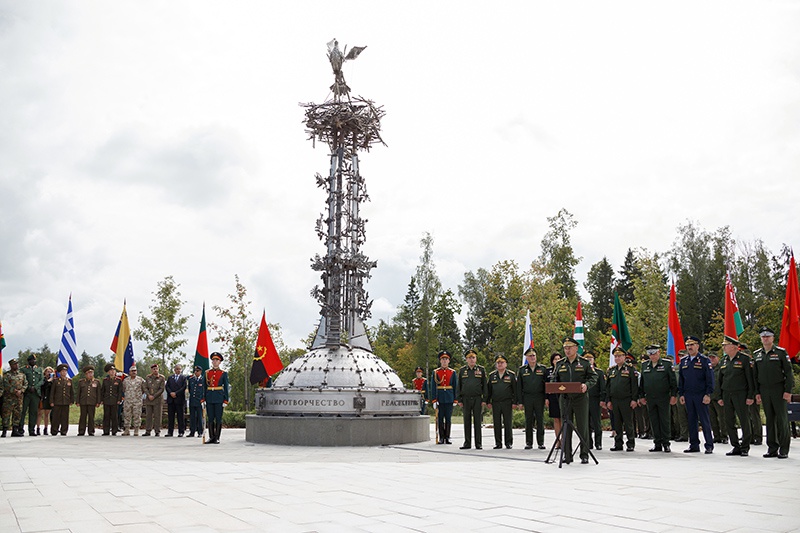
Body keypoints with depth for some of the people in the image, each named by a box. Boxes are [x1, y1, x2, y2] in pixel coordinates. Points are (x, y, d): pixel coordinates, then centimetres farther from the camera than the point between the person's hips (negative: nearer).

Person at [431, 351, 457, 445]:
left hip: (449, 399, 1)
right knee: (440, 418, 2)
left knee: (448, 419, 3)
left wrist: (455, 400, 1)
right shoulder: (435, 372, 4)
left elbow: (455, 387, 7)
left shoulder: (452, 372, 7)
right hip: (440, 399, -1)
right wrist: (434, 400, -6)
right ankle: (441, 438, 9)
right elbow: (433, 387, 1)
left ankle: (447, 437, 10)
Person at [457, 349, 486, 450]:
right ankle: (467, 443, 10)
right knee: (467, 421, 4)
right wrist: (459, 400, 3)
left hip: (477, 399, -1)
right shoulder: (462, 370, 8)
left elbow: (484, 385, 4)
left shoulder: (481, 369, 5)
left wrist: (484, 400, -2)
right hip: (466, 399, 1)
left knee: (477, 421, 0)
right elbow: (459, 386, 9)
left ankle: (478, 443, 6)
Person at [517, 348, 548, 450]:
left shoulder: (543, 368, 6)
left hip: (539, 398, 0)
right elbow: (519, 386, 6)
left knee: (540, 420, 2)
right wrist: (520, 401, 0)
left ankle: (541, 442, 9)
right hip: (527, 398, 1)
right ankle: (528, 443, 10)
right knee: (528, 420, 4)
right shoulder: (522, 370, 7)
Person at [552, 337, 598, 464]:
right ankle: (567, 455, 11)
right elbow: (556, 380, 18)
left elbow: (593, 377, 1)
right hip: (565, 399, 3)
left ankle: (584, 455, 9)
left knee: (583, 427, 0)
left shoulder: (584, 362, 3)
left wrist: (586, 385, -17)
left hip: (581, 398, -3)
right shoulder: (560, 364, 11)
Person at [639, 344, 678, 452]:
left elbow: (673, 381, -3)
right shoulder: (644, 365, 11)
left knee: (665, 421, 1)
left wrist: (674, 395, -8)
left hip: (663, 398, -4)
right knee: (654, 422, 7)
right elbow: (642, 382, 16)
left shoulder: (667, 364, -2)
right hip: (650, 399, 4)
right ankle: (657, 444, 14)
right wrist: (641, 396, 12)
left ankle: (666, 444, 9)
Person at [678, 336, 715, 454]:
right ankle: (694, 445, 14)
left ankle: (709, 446, 4)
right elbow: (681, 379, 16)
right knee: (691, 421, 8)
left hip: (701, 395, -5)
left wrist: (708, 394, -13)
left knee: (705, 420, -2)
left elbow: (710, 378, -7)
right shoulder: (683, 361, 12)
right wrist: (681, 394, 10)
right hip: (688, 396, 5)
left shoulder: (704, 360, -4)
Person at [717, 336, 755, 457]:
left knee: (744, 421, -2)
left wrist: (750, 396, -11)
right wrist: (719, 397, 11)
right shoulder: (723, 361, 12)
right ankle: (736, 447, 16)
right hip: (726, 395, 6)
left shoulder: (744, 359, -5)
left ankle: (745, 447, 9)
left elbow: (750, 379, -7)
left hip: (740, 394, -6)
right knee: (729, 422, 6)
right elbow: (720, 380, 16)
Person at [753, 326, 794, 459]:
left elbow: (789, 372, -4)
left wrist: (788, 391, -11)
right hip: (764, 391, 4)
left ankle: (784, 450, 3)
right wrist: (757, 392, 8)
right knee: (769, 419, 7)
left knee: (782, 419, -3)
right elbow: (755, 375, 14)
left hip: (779, 389, -4)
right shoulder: (757, 354, 11)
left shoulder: (781, 352, -2)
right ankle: (772, 449, 12)